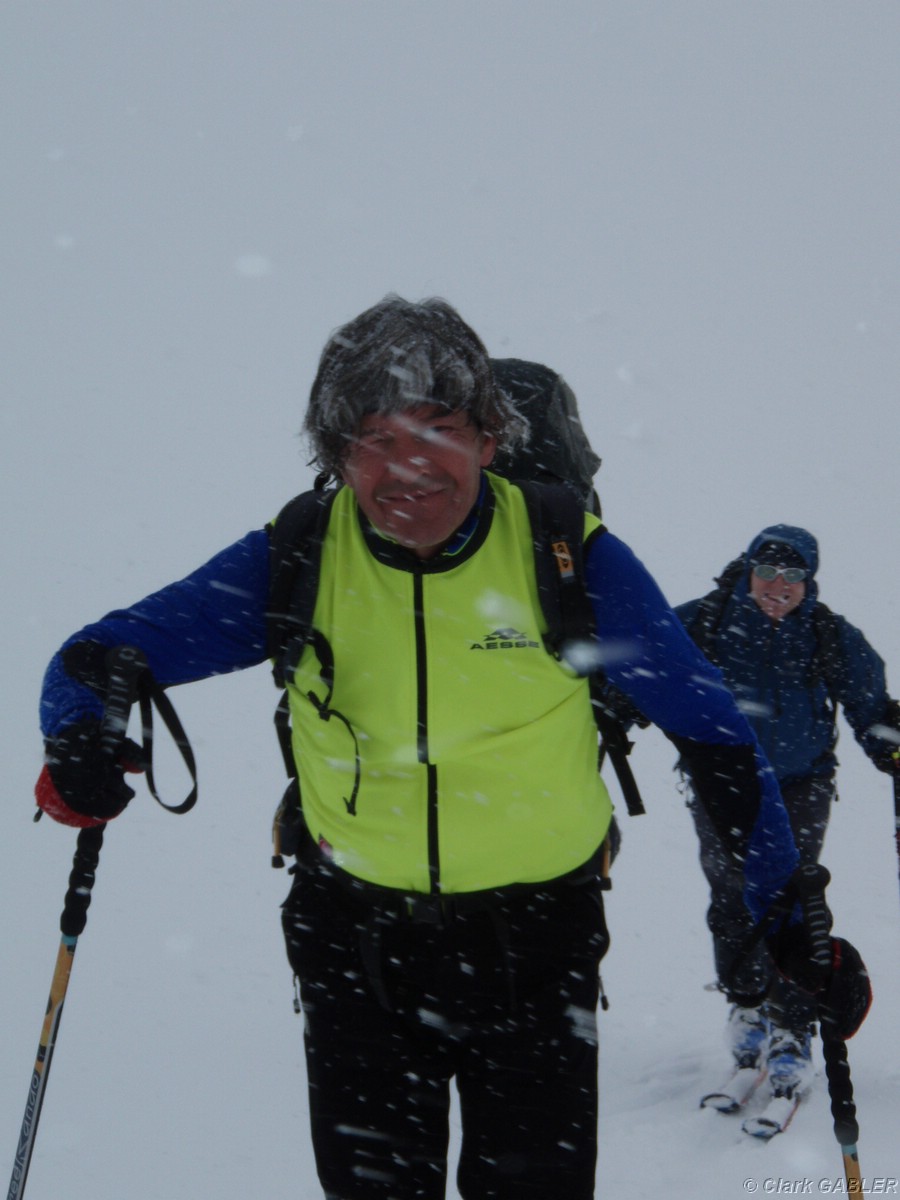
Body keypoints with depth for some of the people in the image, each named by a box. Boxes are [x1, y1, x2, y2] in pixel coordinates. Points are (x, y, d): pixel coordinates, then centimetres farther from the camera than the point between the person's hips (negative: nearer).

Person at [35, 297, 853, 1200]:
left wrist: (789, 916, -4)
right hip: (355, 939, 1)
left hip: (534, 936, -1)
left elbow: (711, 731, -5)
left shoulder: (568, 556, -13)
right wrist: (84, 737, -30)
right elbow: (110, 653, -6)